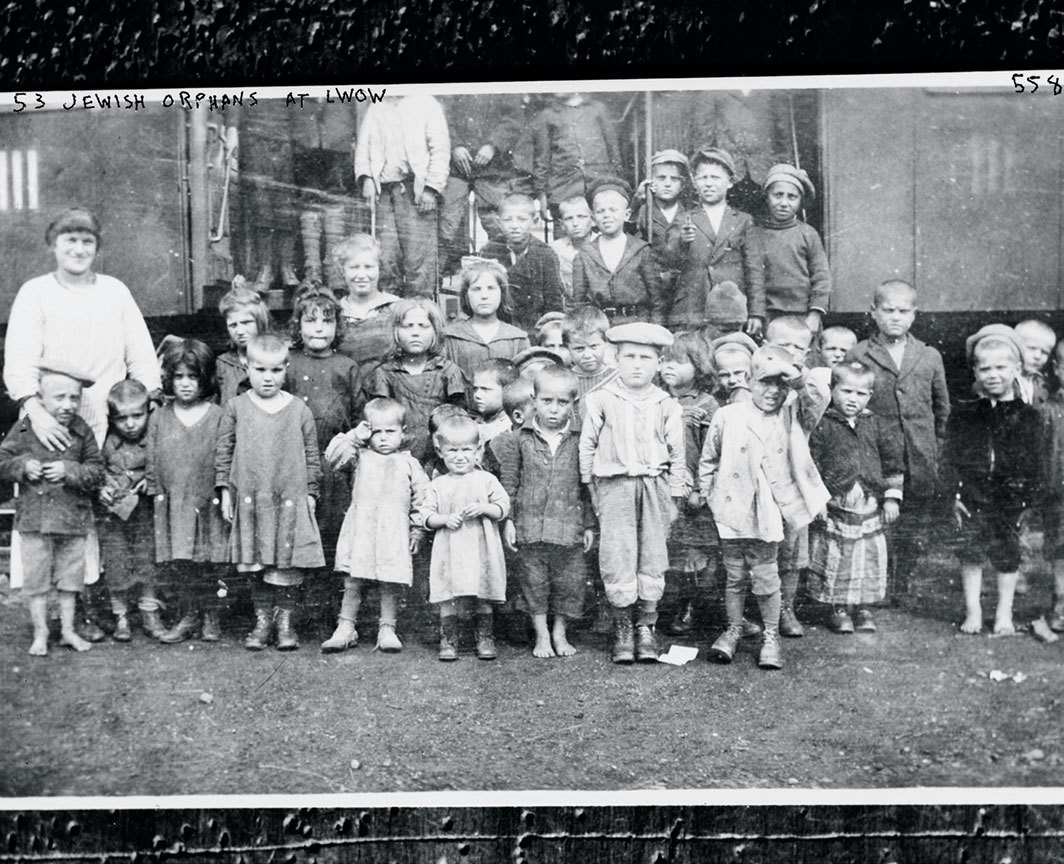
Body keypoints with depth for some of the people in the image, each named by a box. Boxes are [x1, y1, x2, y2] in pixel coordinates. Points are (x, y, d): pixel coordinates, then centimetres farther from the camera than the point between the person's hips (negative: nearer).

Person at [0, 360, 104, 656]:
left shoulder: (83, 432, -3)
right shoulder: (24, 429, -4)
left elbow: (96, 472, -3)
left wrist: (70, 471, -19)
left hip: (73, 519, 1)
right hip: (34, 518, -1)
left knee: (70, 576, 11)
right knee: (35, 577, 6)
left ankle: (68, 630, 26)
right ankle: (40, 634, 20)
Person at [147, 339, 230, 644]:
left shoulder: (218, 417, 1)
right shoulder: (159, 418, 8)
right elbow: (152, 461, 10)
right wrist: (156, 493, 3)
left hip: (209, 504, -2)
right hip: (172, 503, 2)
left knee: (210, 563, 0)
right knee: (176, 563, 0)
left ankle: (212, 617, 15)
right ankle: (189, 616, 14)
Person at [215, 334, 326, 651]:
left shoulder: (299, 410, 3)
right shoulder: (236, 407, 4)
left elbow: (312, 455, 8)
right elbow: (224, 451, 9)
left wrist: (310, 494, 6)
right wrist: (224, 490, 5)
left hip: (290, 498, -1)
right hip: (249, 499, 1)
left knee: (286, 567, 0)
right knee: (256, 568, 6)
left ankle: (285, 622, 14)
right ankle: (262, 621, 18)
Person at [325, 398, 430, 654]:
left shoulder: (409, 464, 10)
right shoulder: (361, 456, 13)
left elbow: (422, 498, 10)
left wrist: (417, 530, 6)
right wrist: (355, 437, 5)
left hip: (394, 532, 0)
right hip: (360, 529, 1)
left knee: (390, 585, 1)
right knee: (352, 582, 3)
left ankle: (387, 630, 12)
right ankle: (345, 629, 11)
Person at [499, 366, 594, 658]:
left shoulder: (578, 441, 1)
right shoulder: (522, 439, 1)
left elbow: (587, 485, 6)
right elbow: (509, 480, 5)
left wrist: (589, 525, 5)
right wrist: (507, 519, 2)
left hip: (568, 527, 0)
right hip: (530, 526, 0)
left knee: (569, 582, 6)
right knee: (534, 581, 7)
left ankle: (560, 634, 24)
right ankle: (541, 636, 22)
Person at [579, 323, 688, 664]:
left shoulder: (666, 405, 5)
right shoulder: (600, 400, 1)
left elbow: (676, 453, 10)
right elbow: (587, 446, 6)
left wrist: (675, 494, 8)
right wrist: (590, 489, 5)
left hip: (655, 485, 2)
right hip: (614, 485, -2)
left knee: (653, 557, 6)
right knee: (617, 556, -3)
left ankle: (647, 626, 18)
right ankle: (622, 626, 10)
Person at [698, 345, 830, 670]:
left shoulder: (791, 417, 2)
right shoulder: (727, 417, -1)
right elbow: (708, 460, 8)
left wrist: (798, 381, -31)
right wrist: (708, 496, 7)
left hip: (769, 513, 0)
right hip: (732, 510, 0)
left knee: (766, 579, 4)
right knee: (734, 576, 11)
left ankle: (771, 636, 21)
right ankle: (733, 630, 28)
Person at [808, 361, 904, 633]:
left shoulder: (874, 424, 7)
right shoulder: (823, 426, -4)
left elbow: (893, 459, 10)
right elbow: (811, 465, -4)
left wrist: (892, 498, 5)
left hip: (870, 507, 3)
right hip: (834, 507, -3)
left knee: (869, 560, 7)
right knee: (835, 560, 3)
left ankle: (863, 608, 23)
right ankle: (840, 610, 18)